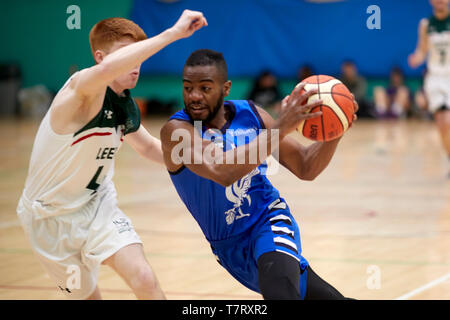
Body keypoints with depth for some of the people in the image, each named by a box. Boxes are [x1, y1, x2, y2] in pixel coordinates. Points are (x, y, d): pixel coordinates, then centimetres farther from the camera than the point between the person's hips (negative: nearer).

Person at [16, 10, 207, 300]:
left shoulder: (127, 108, -2)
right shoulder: (82, 90, -25)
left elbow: (149, 147, 20)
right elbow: (107, 69, -51)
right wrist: (173, 33, -51)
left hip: (98, 205, 5)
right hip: (52, 216, -5)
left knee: (145, 281, -18)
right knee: (88, 296, 11)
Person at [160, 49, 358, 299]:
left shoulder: (250, 114, -6)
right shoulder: (176, 130, -19)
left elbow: (305, 168, 0)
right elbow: (221, 172, -38)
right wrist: (280, 127, -42)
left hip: (269, 221, 0)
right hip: (230, 247, 0)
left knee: (280, 291, -31)